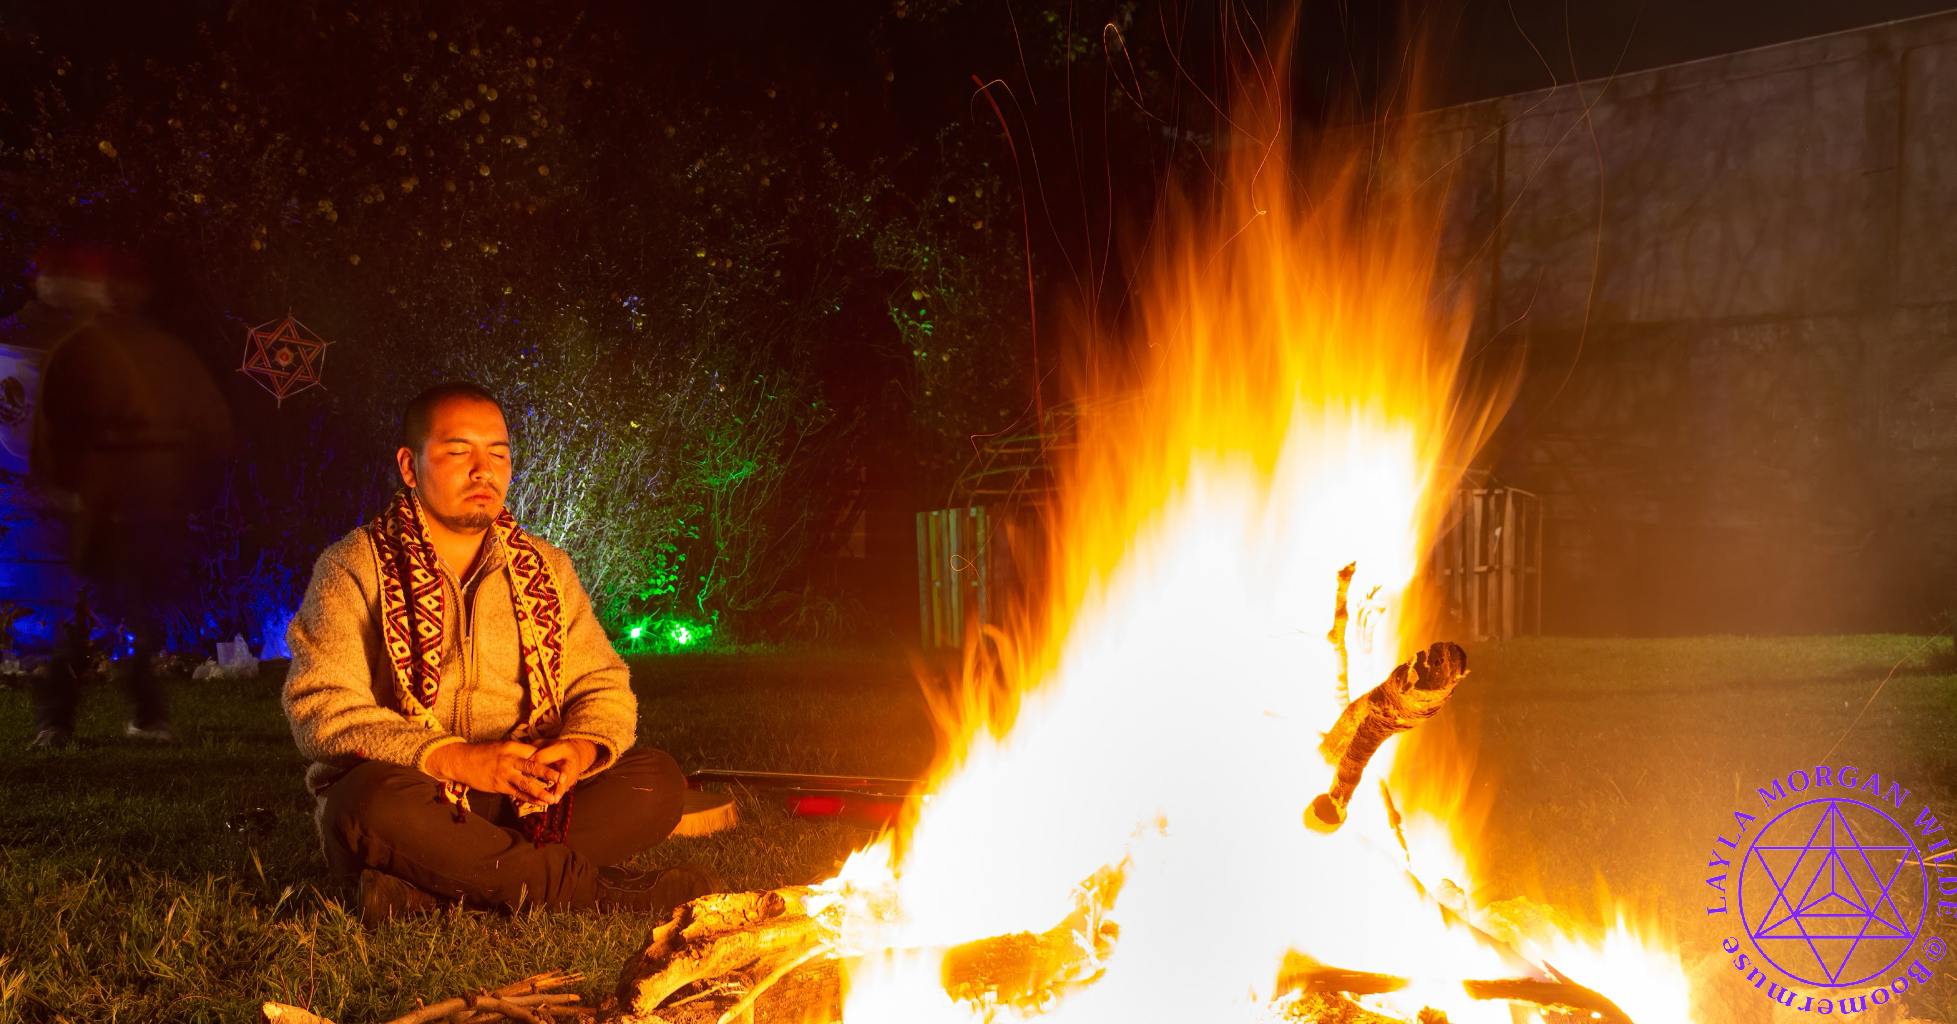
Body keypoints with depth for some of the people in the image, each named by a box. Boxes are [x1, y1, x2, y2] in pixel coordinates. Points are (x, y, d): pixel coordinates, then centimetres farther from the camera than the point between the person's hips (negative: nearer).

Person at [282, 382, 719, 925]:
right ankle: (598, 888, -25)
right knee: (372, 802, -38)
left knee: (657, 780, -18)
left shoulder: (546, 569, 13)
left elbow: (603, 687, 12)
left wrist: (581, 747, -14)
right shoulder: (355, 567, -1)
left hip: (522, 803, 4)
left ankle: (424, 889, -27)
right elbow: (321, 709, -12)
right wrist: (455, 759, -25)